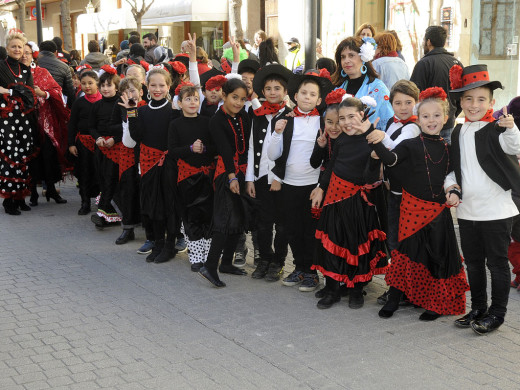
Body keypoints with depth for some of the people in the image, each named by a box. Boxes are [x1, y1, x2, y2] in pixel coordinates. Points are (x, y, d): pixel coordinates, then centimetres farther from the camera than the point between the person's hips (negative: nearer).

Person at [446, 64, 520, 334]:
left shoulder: (496, 129, -9)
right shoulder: (458, 133, 10)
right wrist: (451, 183, 0)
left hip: (496, 210, -6)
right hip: (467, 210, 6)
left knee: (497, 262, 3)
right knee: (473, 262, 16)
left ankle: (497, 313, 15)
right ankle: (478, 309, 29)